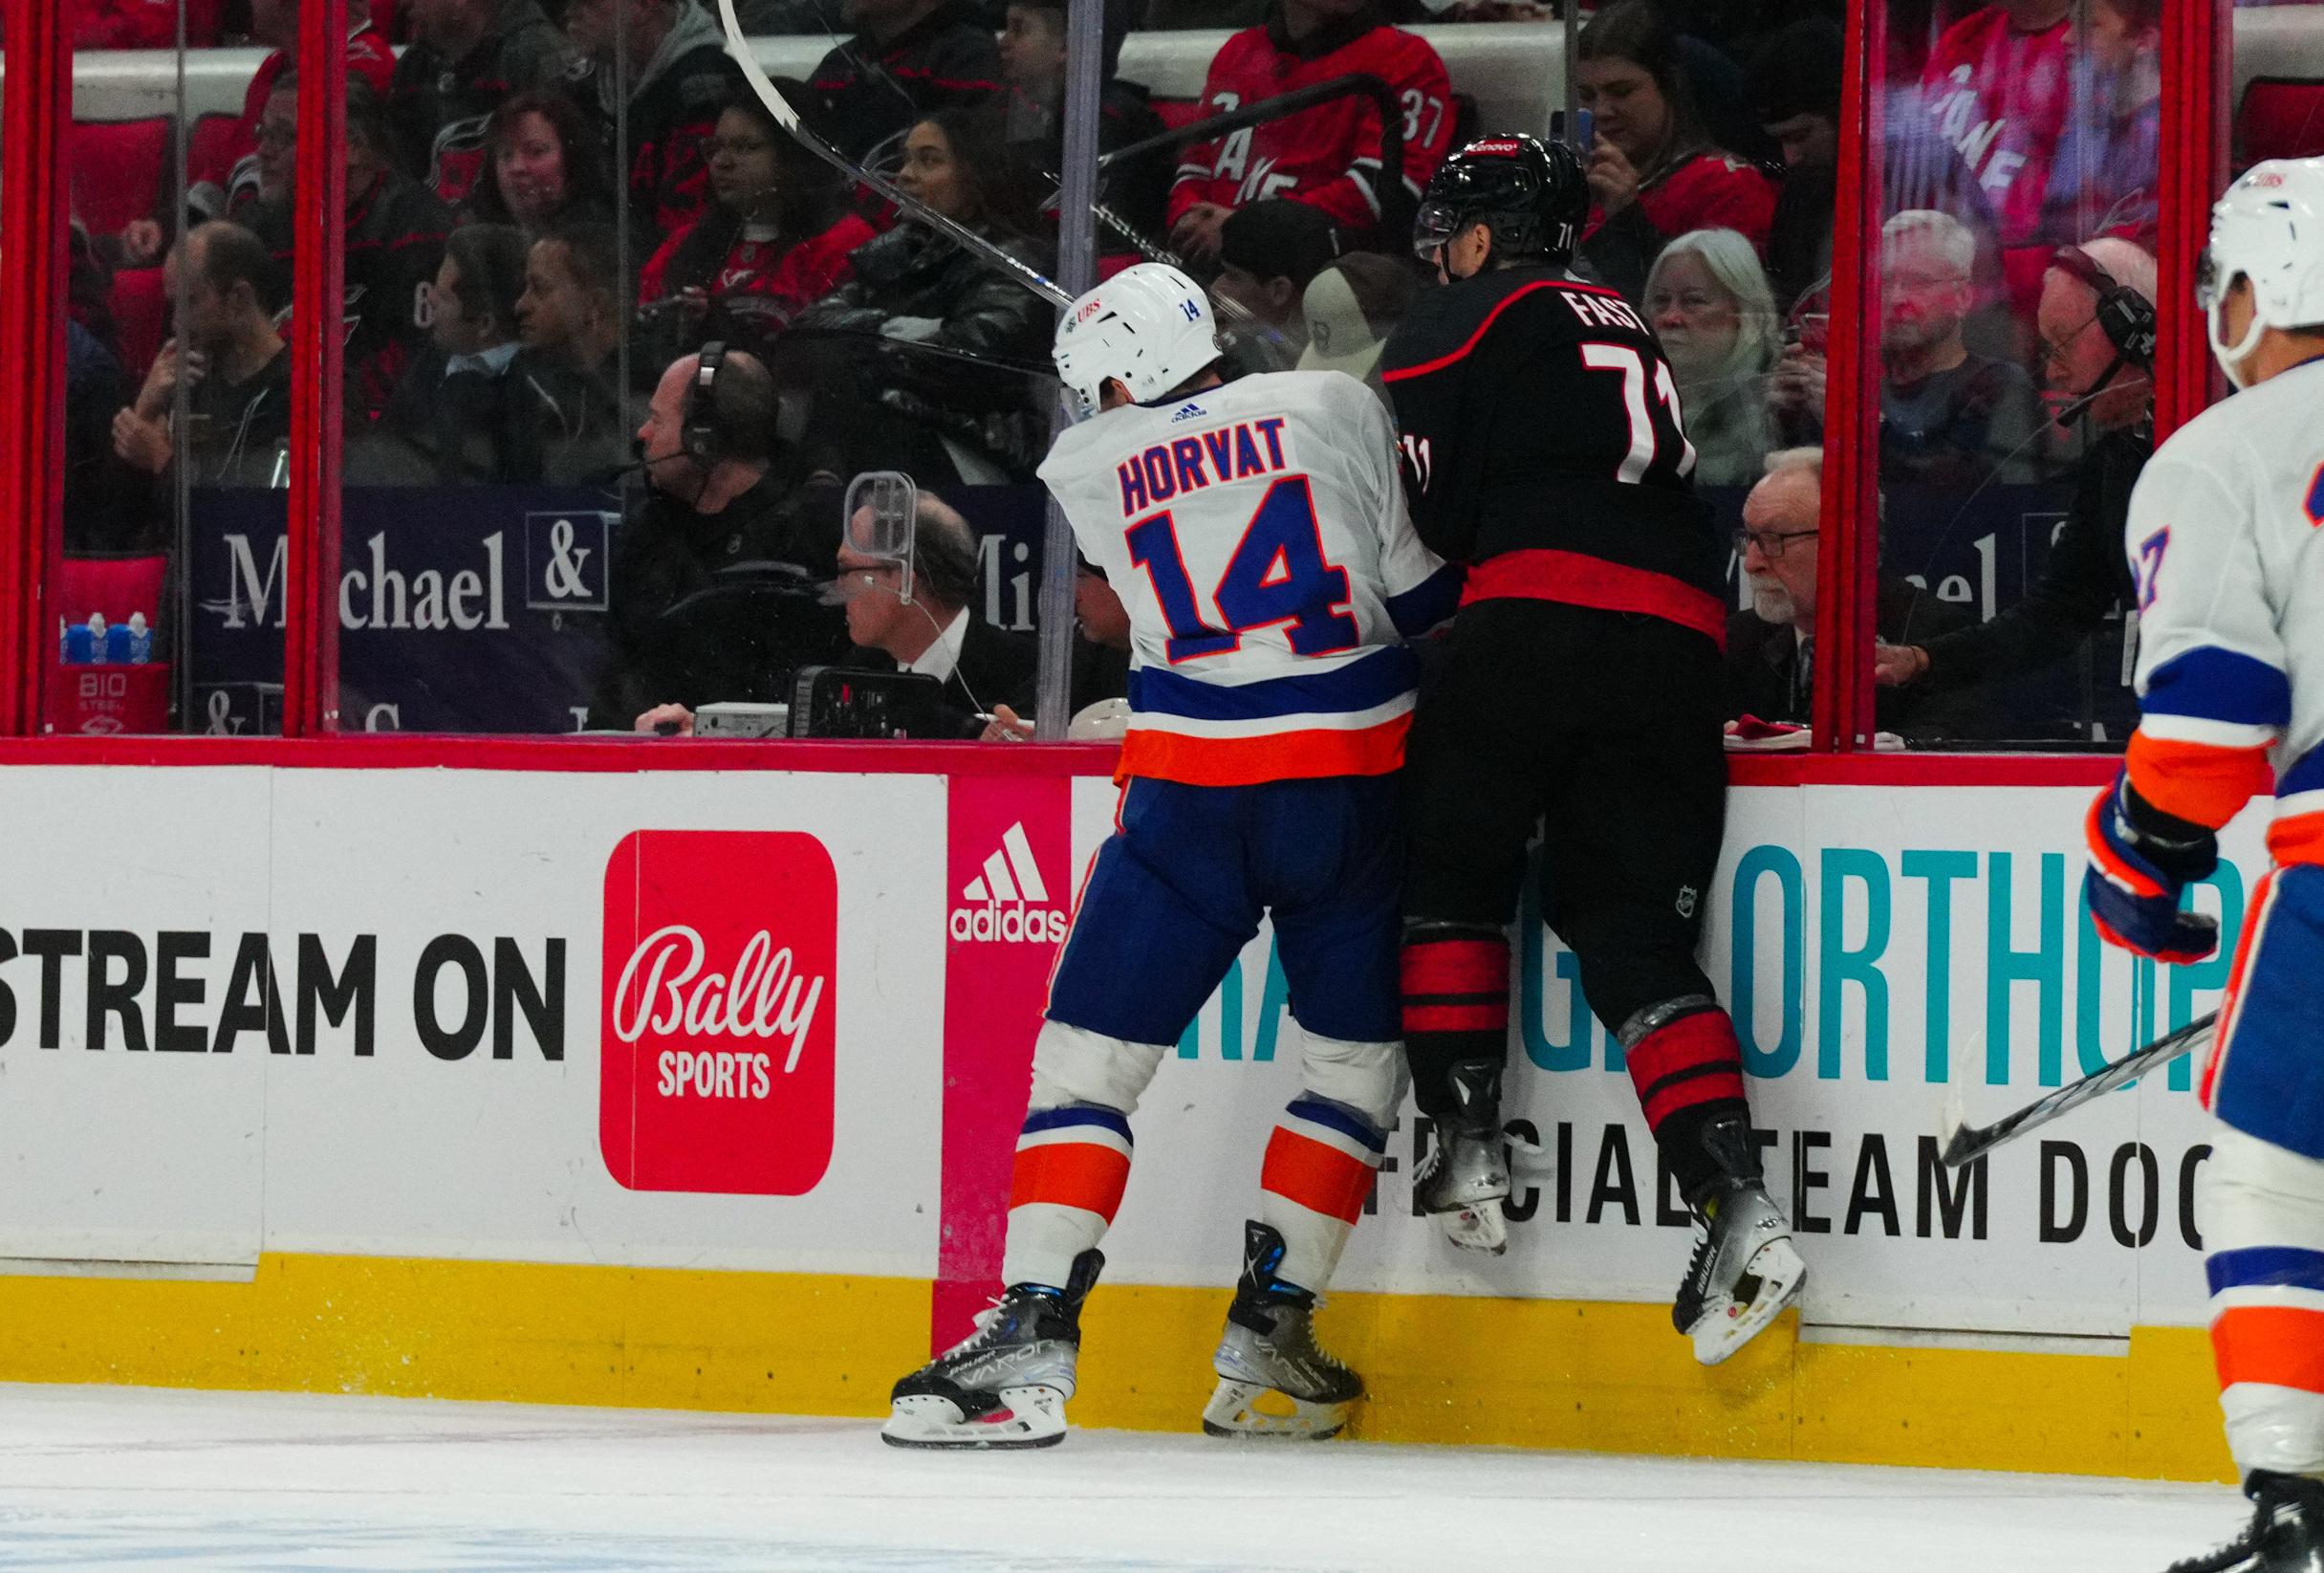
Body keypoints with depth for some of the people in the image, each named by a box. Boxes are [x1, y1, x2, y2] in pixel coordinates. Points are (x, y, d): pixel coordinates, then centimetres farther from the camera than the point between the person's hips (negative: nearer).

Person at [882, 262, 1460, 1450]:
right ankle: (1265, 1343, 14)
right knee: (1358, 1057, 17)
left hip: (1189, 793, -1)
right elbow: (1425, 593, 6)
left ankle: (1032, 1341, -9)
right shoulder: (1338, 407, 5)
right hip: (1353, 786, 1)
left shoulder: (1087, 468, 7)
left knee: (1088, 1053, 4)